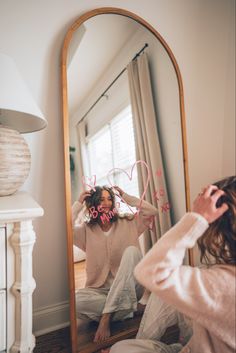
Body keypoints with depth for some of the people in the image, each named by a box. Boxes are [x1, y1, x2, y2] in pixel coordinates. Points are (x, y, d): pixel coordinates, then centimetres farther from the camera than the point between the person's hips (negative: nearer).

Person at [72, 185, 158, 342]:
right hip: (100, 289, 0)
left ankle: (106, 316, -26)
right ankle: (124, 310, -10)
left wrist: (125, 196, -2)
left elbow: (152, 211, -3)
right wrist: (79, 203, -9)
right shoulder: (87, 229, 5)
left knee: (131, 250, -29)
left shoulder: (127, 223, 6)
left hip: (128, 288, 0)